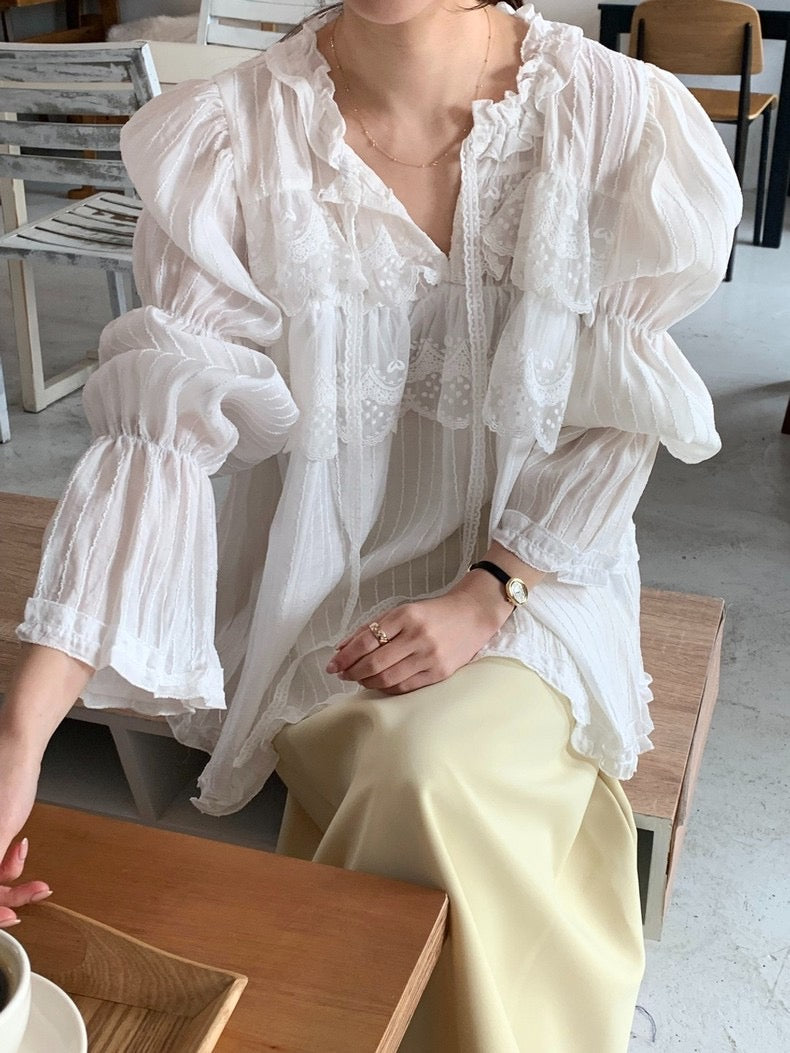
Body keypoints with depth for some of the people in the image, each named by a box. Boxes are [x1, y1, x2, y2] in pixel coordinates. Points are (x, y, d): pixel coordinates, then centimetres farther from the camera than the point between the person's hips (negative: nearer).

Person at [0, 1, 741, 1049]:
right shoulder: (231, 138, -13)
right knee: (408, 779, -25)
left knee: (437, 769, -28)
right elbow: (161, 424, -19)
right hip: (317, 573, 1)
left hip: (530, 569, 0)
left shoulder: (617, 115, -12)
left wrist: (487, 596, -17)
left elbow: (621, 418, -5)